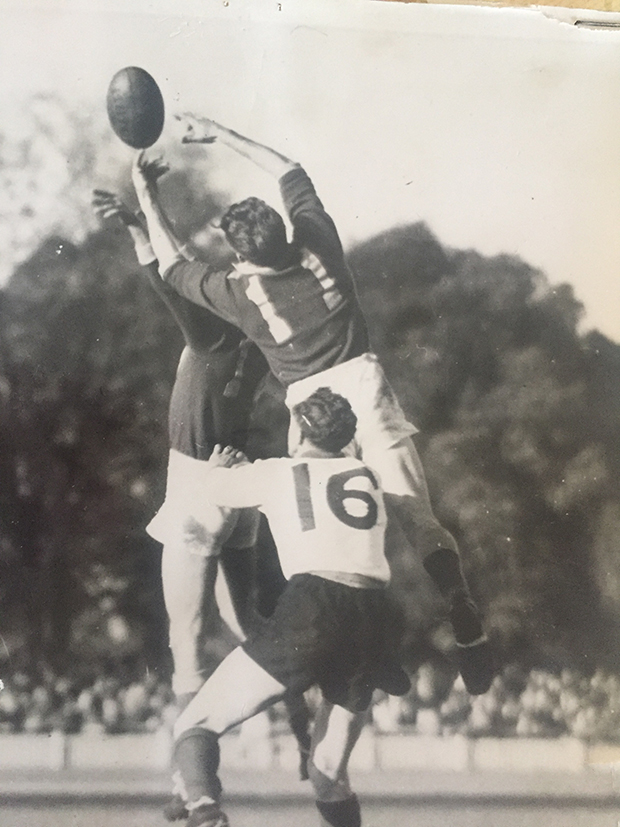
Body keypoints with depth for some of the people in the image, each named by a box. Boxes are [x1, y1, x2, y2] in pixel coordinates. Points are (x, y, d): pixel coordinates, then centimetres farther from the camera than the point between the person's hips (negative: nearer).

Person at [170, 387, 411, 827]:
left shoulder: (275, 473, 15)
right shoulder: (368, 477, 24)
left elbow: (201, 492, 24)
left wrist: (215, 465, 49)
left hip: (310, 612, -4)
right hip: (373, 621, 4)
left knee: (194, 726, 3)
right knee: (330, 774, 21)